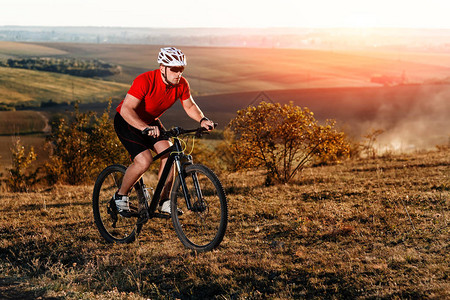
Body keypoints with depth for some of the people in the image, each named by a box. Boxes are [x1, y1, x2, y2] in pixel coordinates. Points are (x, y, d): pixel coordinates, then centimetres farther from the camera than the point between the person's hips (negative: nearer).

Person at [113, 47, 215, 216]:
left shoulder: (181, 84, -15)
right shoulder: (145, 81, -33)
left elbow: (190, 106, 1)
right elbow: (126, 109, -40)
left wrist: (202, 120, -20)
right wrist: (145, 128, -55)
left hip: (151, 122, 6)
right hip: (126, 121, -6)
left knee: (169, 153, -15)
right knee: (144, 161, -23)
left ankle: (164, 202, -2)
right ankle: (121, 196, 2)